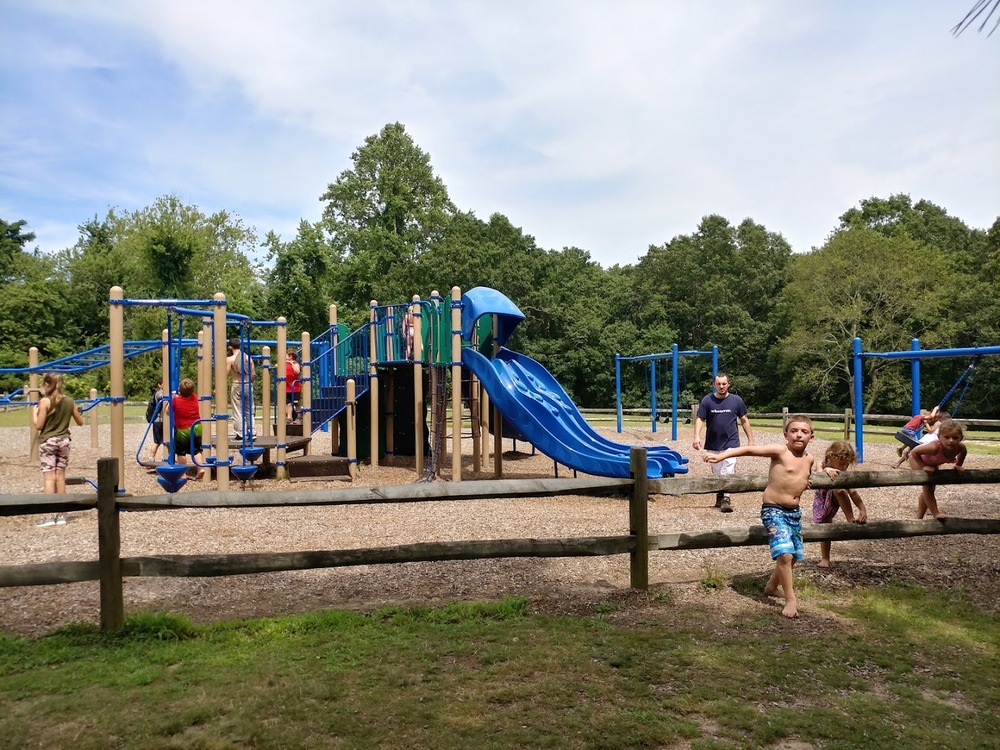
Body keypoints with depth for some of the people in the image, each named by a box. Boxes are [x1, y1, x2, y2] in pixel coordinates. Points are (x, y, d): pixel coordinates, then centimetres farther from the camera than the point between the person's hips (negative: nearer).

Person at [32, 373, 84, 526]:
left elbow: (38, 425, -10)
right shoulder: (69, 401, 3)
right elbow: (80, 422, 11)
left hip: (47, 442, -4)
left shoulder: (45, 401, -11)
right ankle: (61, 515, 11)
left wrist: (34, 412, 5)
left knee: (48, 478, -4)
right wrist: (77, 410, 27)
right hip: (64, 441, 4)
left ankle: (50, 516, -6)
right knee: (60, 477, 9)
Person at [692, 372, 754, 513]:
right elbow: (699, 419, -4)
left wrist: (750, 439, 5)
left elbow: (744, 420, 5)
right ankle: (719, 496, 30)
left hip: (730, 443, -2)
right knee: (716, 473, 15)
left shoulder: (736, 400, -3)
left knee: (728, 472, -12)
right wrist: (697, 436, -18)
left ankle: (726, 499, -10)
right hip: (713, 444, 2)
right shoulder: (707, 400, -3)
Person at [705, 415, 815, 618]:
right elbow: (750, 449, -24)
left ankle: (772, 586, 39)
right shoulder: (780, 451, -14)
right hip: (774, 510, -7)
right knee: (784, 554, -19)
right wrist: (722, 455, -34)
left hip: (795, 512, 7)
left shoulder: (809, 459, 6)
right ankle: (791, 599, -5)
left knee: (793, 556, 16)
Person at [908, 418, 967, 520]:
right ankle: (936, 514, -7)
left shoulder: (960, 447, -31)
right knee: (927, 486, -18)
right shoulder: (935, 447, -48)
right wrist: (924, 467, -35)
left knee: (929, 489, 11)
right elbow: (914, 452, -37)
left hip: (932, 463, 6)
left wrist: (958, 465, -7)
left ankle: (919, 516, 23)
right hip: (917, 458, -6)